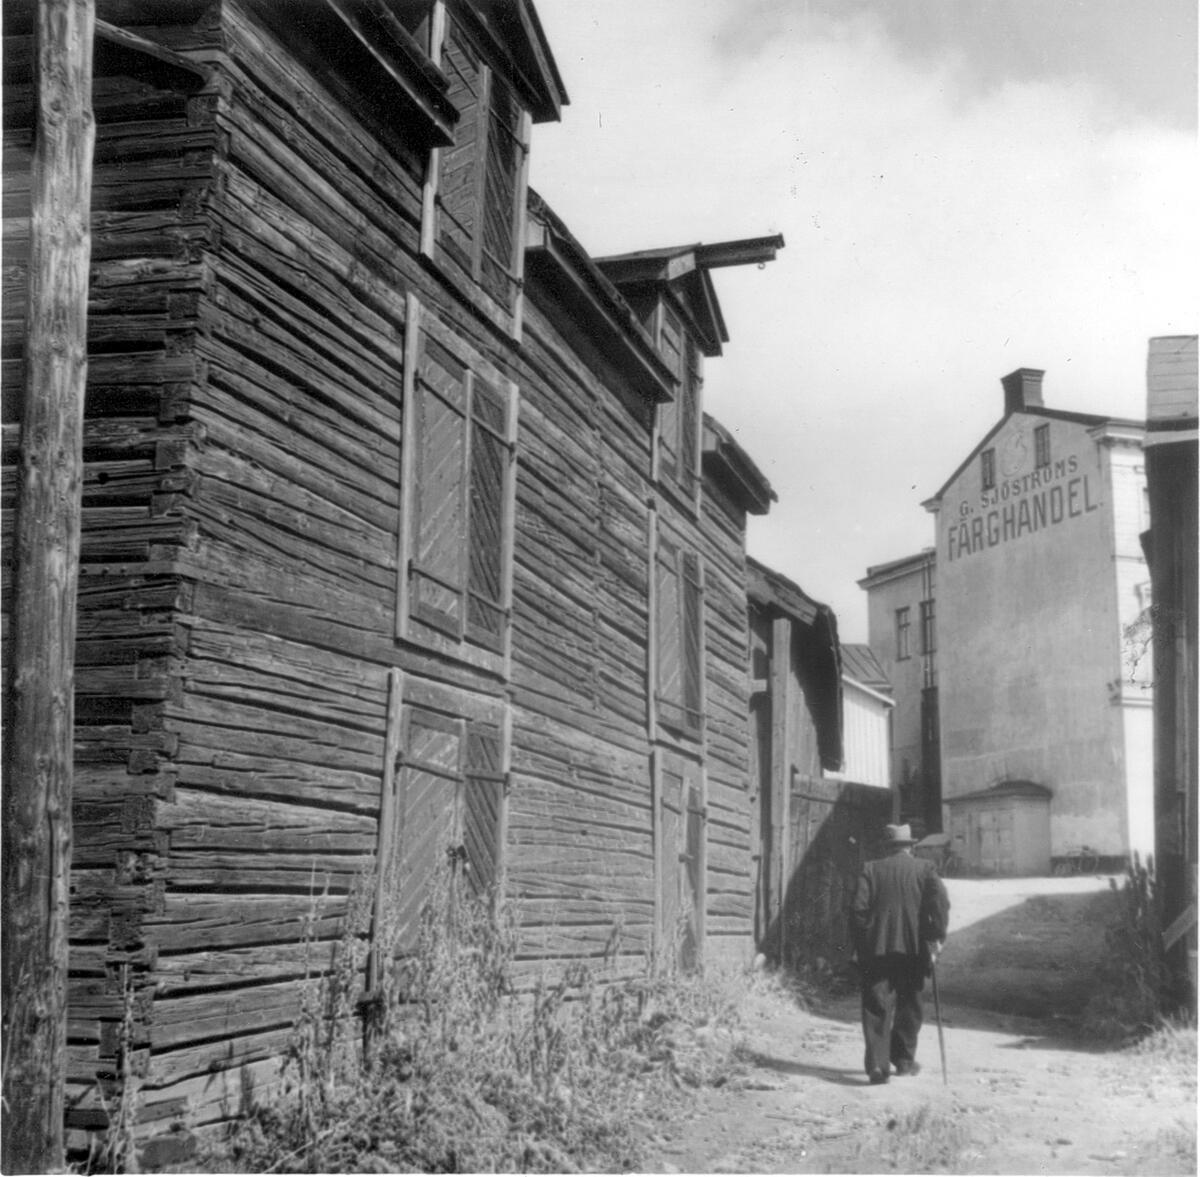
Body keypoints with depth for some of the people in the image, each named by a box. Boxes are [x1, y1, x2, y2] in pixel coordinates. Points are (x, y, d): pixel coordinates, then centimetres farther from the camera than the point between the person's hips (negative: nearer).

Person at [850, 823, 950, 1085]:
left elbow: (859, 908, -3)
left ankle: (877, 1064, -11)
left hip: (877, 948, -1)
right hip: (914, 947, 1)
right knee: (909, 1006, 15)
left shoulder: (871, 870, 5)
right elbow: (940, 901, -8)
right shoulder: (924, 868, 6)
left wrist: (860, 944, 2)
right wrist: (936, 937, -4)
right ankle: (904, 1060, 22)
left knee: (877, 1007, 0)